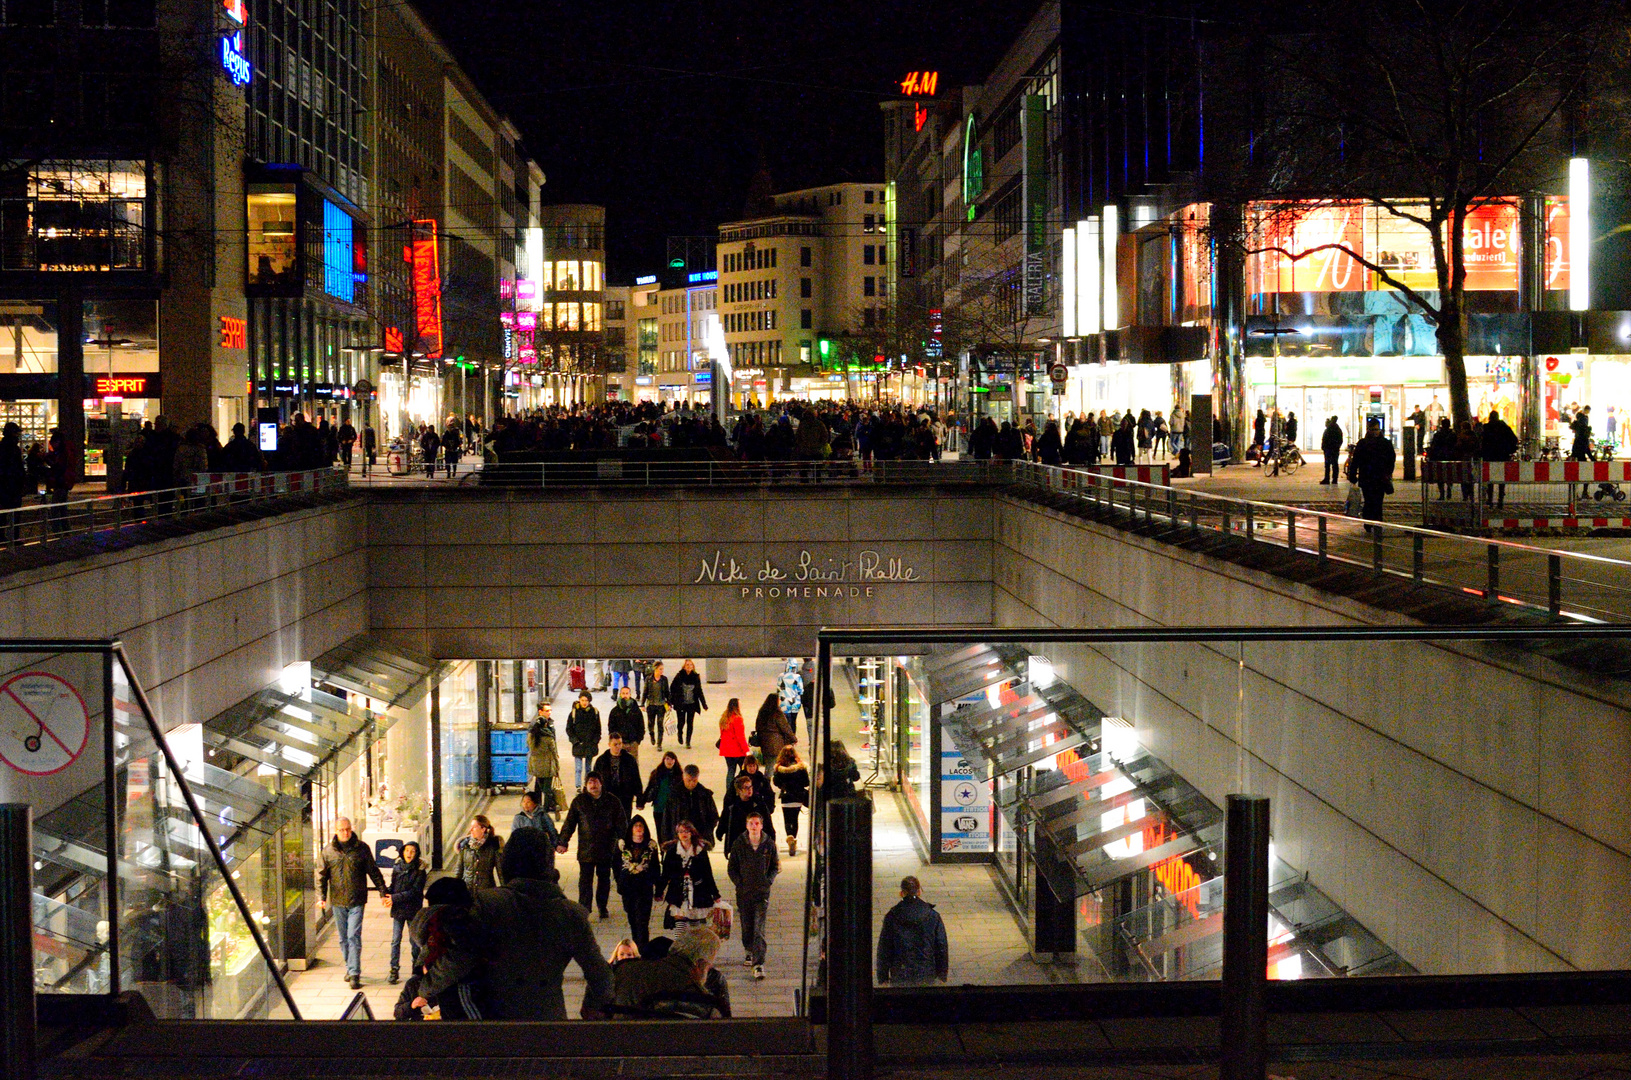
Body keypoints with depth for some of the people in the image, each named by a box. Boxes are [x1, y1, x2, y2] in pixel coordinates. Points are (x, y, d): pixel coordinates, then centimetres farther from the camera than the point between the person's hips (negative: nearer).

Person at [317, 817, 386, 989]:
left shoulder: (361, 848, -1)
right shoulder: (328, 851, 4)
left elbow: (374, 872, 4)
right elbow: (322, 875, 7)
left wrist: (383, 892, 0)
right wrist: (321, 896, -4)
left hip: (357, 901, -3)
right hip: (337, 901, 3)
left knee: (354, 937, -10)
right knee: (343, 939, 12)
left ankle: (354, 975, -10)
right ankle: (350, 968, 27)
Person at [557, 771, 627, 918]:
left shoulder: (612, 800, 2)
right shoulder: (579, 801, 1)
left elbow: (621, 823, 6)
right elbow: (569, 823, 3)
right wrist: (563, 842, -2)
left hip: (607, 848, 1)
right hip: (586, 849, -1)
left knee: (604, 878, 13)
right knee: (585, 879, -3)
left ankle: (602, 907, 29)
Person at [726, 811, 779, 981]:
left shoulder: (769, 844, 0)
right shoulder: (738, 844, 0)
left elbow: (775, 866, 11)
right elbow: (731, 867, 7)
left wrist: (768, 881, -3)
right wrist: (739, 883, -4)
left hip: (762, 892, -2)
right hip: (743, 891, 2)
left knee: (759, 929, -10)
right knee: (746, 927, 12)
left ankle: (759, 964, -14)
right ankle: (751, 952, 38)